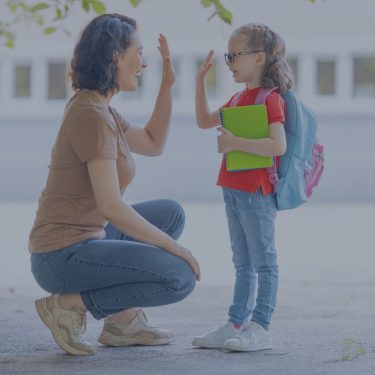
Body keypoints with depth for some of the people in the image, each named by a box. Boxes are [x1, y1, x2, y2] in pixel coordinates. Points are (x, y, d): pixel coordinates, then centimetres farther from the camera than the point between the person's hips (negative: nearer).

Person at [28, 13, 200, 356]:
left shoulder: (96, 108, 11)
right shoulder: (92, 116, -20)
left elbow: (153, 144, 24)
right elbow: (111, 207, -24)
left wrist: (167, 85, 15)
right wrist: (174, 248, -15)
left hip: (84, 240, 10)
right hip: (64, 255, -10)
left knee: (171, 213, 22)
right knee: (180, 278, -16)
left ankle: (123, 319, 14)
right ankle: (71, 303, -6)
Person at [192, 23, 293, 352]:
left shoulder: (270, 99, -14)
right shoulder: (239, 98, 15)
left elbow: (278, 145, -26)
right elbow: (204, 121, 25)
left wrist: (235, 143, -23)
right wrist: (201, 80, 17)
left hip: (257, 192, -9)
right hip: (234, 189, 9)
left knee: (263, 262, -3)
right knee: (243, 264, 14)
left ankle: (260, 329, -1)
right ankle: (236, 325, 19)